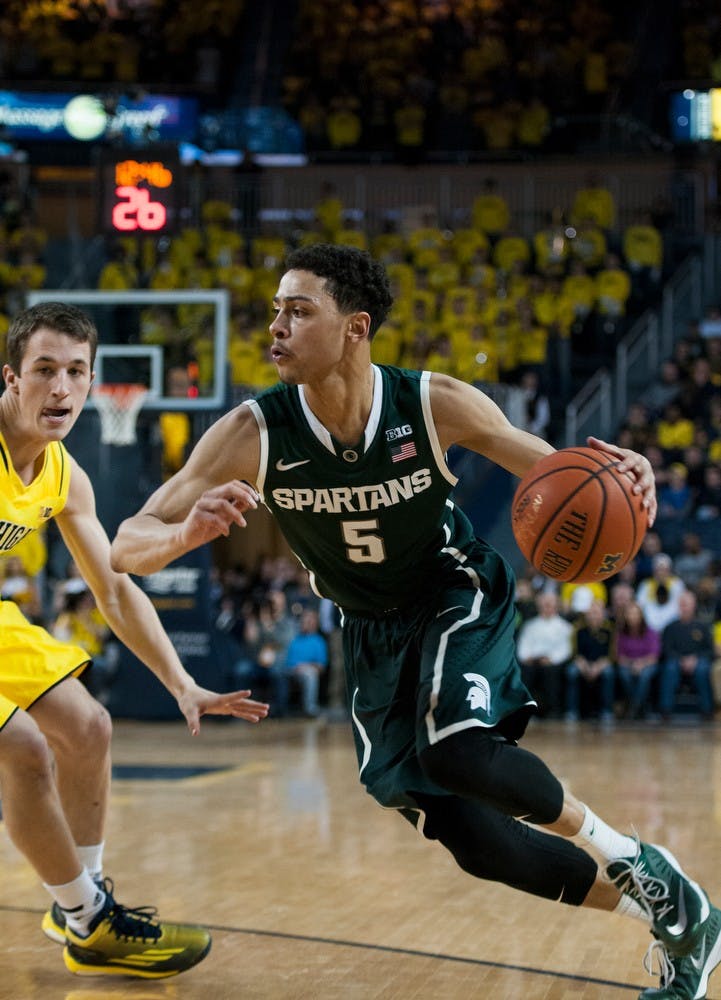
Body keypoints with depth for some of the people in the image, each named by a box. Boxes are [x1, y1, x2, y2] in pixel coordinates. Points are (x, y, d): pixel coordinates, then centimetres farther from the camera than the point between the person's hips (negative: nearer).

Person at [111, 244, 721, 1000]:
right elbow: (126, 548, -22)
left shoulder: (436, 405, -23)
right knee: (462, 832, -3)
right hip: (372, 631, 3)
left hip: (457, 598, -3)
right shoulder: (251, 435, -22)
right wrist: (189, 531, -46)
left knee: (458, 750, -33)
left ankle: (621, 851, -6)